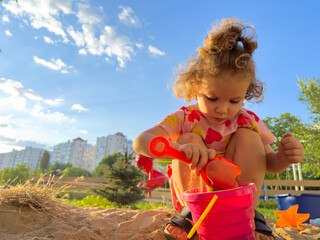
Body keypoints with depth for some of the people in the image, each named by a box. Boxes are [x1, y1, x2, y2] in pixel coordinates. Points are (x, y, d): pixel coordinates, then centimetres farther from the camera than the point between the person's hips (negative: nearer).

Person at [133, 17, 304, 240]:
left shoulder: (247, 121, -9)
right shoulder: (184, 118, -18)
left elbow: (270, 164, -3)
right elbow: (140, 142, -32)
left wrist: (284, 157, -29)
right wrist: (178, 148, -54)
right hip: (194, 194, -1)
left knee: (247, 136, -19)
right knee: (190, 139, -27)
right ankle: (191, 211, -12)